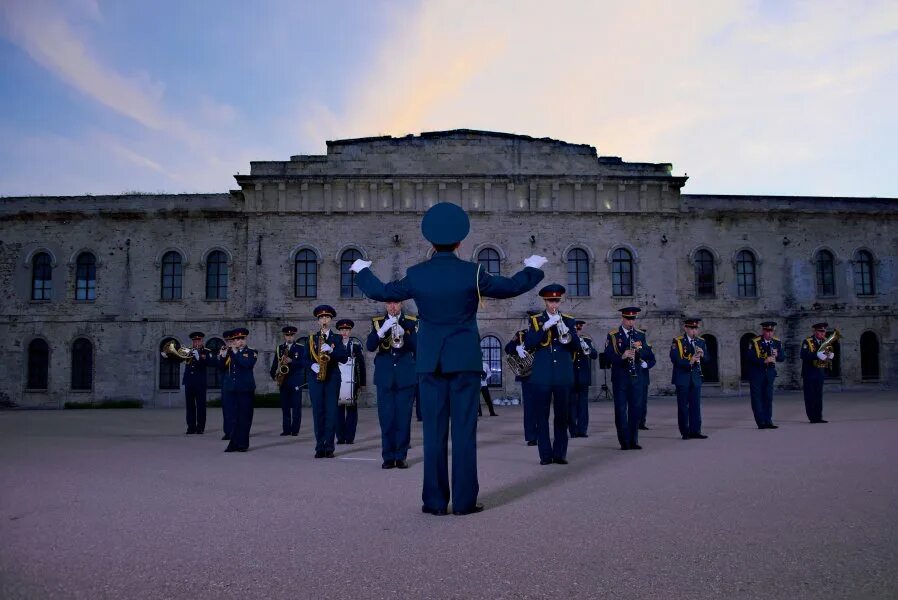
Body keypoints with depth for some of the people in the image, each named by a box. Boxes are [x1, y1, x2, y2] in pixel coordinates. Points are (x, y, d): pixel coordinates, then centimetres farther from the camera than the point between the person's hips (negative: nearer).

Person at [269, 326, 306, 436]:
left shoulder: (301, 348, 2)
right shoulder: (279, 348, 13)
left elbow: (303, 362, -8)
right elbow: (275, 363, 12)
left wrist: (291, 361, -21)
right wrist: (274, 375, -1)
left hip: (296, 381, -3)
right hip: (283, 381, 3)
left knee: (296, 406, -3)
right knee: (285, 407, 5)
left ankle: (295, 429, 1)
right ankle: (286, 429, 9)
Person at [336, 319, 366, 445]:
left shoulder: (356, 344, 6)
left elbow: (361, 364, 4)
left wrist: (362, 382, 1)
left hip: (352, 381, -1)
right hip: (337, 381, 1)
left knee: (352, 408, 1)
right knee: (339, 408, 1)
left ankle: (350, 437, 5)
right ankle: (340, 437, 6)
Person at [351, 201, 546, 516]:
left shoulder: (416, 275, -2)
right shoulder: (472, 273, -6)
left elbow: (381, 292, 11)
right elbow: (510, 287, 5)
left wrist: (362, 271, 31)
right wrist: (532, 268, 25)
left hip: (430, 362, 2)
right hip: (465, 360, -2)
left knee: (434, 431, 6)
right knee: (464, 430, 2)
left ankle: (435, 500, 10)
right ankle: (464, 500, 6)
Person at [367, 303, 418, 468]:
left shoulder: (411, 322, 6)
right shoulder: (378, 322, 8)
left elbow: (418, 346, -4)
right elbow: (370, 346, -5)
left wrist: (404, 334, -20)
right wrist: (382, 330, -20)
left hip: (406, 377, 0)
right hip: (384, 378, 1)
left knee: (403, 417, 1)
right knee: (386, 418, 0)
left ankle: (401, 456, 9)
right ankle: (388, 457, 7)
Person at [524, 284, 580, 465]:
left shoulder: (568, 320, 11)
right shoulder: (536, 321, 6)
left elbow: (576, 346, 4)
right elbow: (528, 344, -7)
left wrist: (567, 332, -15)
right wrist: (545, 327, -17)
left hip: (563, 375, 2)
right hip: (542, 375, -1)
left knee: (562, 415, 4)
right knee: (542, 416, -1)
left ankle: (560, 453, 12)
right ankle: (545, 454, 5)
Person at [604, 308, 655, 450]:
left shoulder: (640, 335, 12)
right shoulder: (613, 336, 1)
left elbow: (650, 356, 8)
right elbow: (608, 356, -8)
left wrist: (640, 349, -13)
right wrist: (622, 356, -26)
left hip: (637, 377, 3)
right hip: (620, 378, -3)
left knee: (636, 409, 5)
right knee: (621, 410, -1)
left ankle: (634, 441, 15)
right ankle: (624, 442, 6)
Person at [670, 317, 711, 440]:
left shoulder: (701, 342, 12)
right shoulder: (677, 341, -4)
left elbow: (708, 359, 9)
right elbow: (674, 358, -15)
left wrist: (702, 354, -12)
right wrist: (689, 362, -27)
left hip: (696, 378, 4)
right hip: (682, 378, -4)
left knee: (696, 405, 3)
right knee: (683, 406, 1)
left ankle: (695, 431, 8)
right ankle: (685, 432, 7)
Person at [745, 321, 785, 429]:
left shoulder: (777, 342, 5)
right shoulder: (754, 342, -10)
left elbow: (782, 357, 6)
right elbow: (749, 358, -16)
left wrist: (777, 355, -16)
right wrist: (764, 360, -25)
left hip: (770, 373, 4)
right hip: (756, 373, -4)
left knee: (768, 398, 7)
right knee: (757, 398, -3)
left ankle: (768, 421, 12)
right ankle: (761, 422, 1)